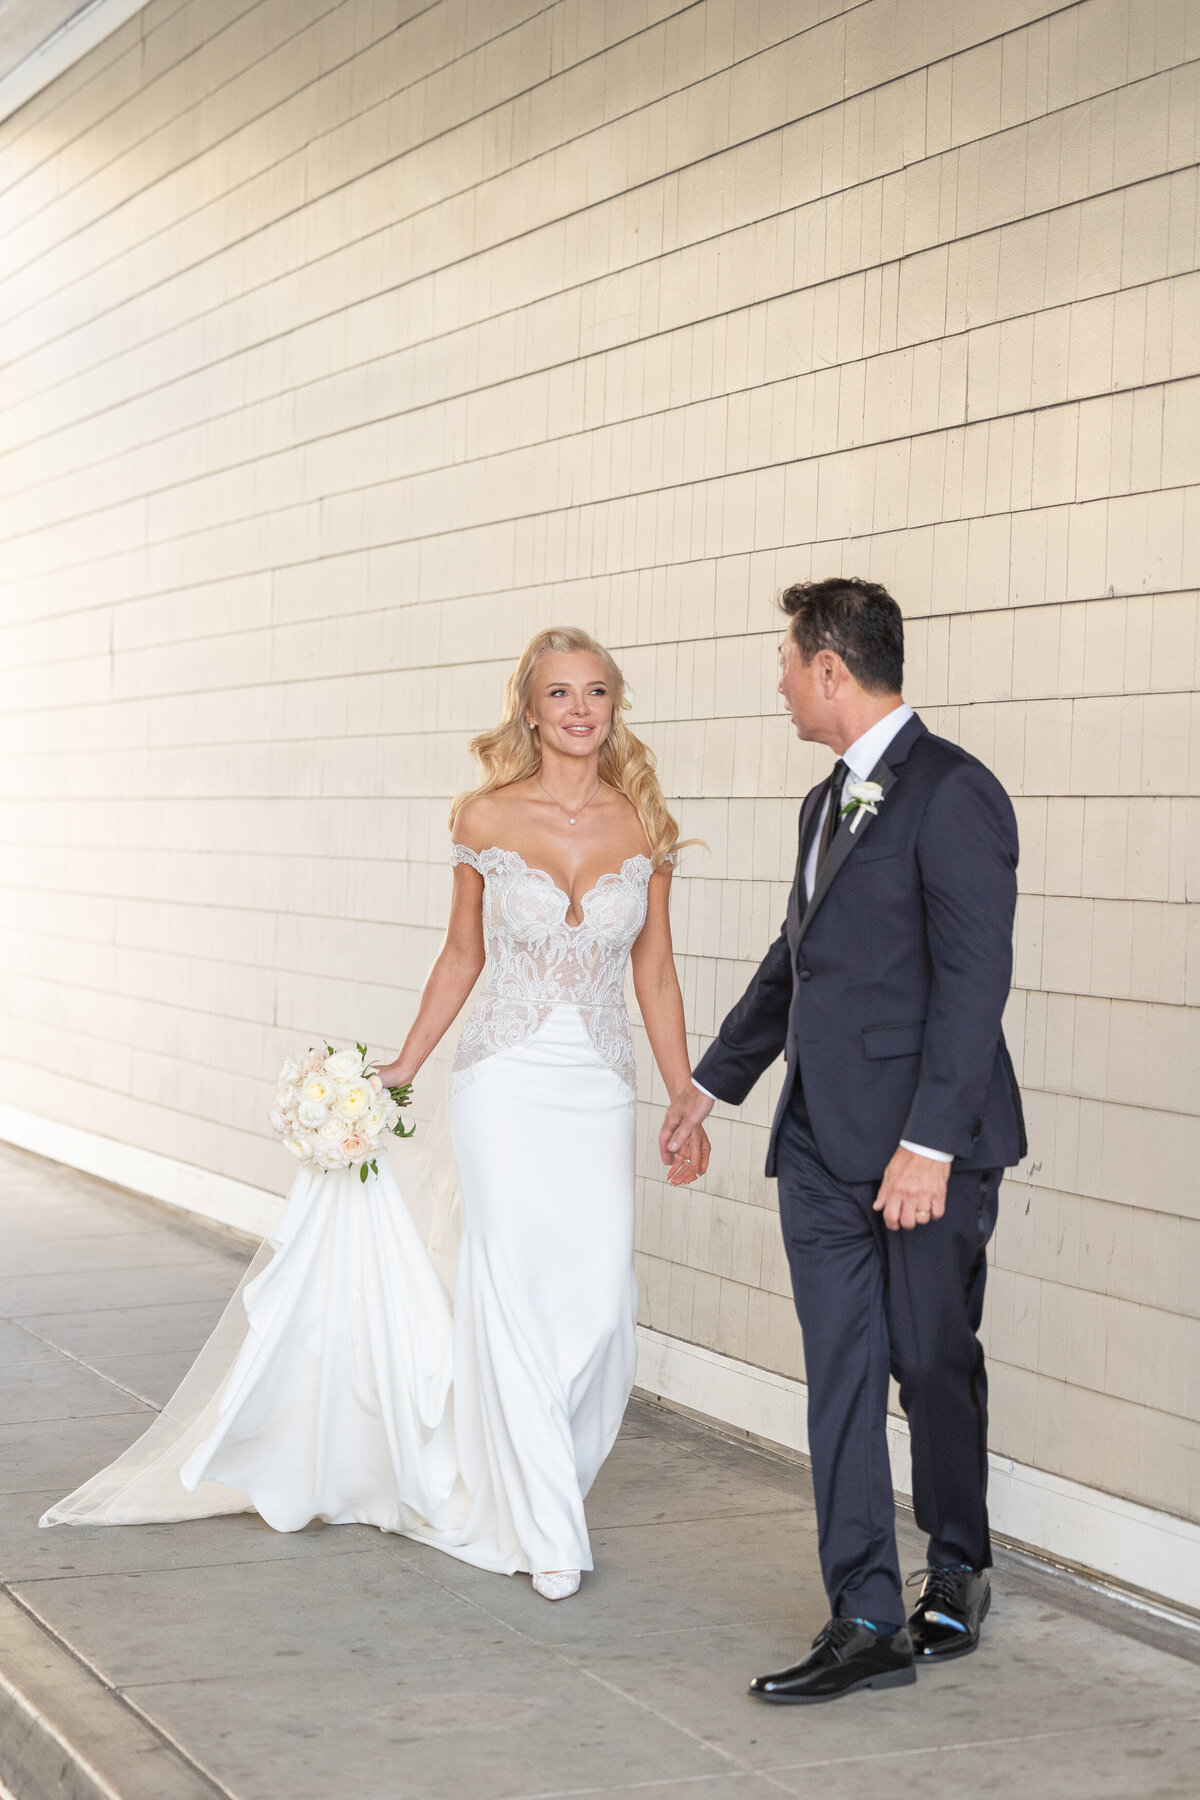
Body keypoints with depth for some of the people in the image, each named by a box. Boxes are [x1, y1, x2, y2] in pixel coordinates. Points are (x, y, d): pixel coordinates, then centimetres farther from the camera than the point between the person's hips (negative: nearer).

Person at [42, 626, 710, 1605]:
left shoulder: (644, 824, 3)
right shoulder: (487, 818, -1)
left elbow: (655, 971, 8)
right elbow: (462, 955, 9)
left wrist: (687, 1105, 6)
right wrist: (400, 1070, 8)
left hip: (601, 1090, 2)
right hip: (506, 1080, -2)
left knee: (600, 1298, -4)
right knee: (517, 1286, -5)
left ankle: (517, 1482, 22)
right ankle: (543, 1529, 8)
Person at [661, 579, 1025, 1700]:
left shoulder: (952, 795, -13)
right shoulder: (828, 803, 15)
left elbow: (975, 976, -18)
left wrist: (930, 1142, -22)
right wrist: (714, 1080, 31)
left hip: (925, 1146, -8)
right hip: (822, 1145, 8)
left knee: (933, 1363, 8)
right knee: (841, 1375, 4)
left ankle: (958, 1571, 30)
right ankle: (867, 1621, 8)